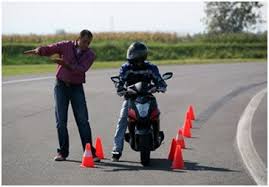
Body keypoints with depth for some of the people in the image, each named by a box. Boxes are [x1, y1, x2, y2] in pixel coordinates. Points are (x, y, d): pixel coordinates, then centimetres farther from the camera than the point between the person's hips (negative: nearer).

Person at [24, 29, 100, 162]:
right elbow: (49, 49, -11)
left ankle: (90, 152, 0)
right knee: (61, 120, 1)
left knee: (82, 120, -4)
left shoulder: (90, 55, -3)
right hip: (61, 86, 0)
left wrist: (67, 65, -35)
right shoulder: (66, 46, -2)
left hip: (77, 87, 0)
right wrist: (38, 50, -33)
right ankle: (63, 152, 8)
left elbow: (81, 69, -20)